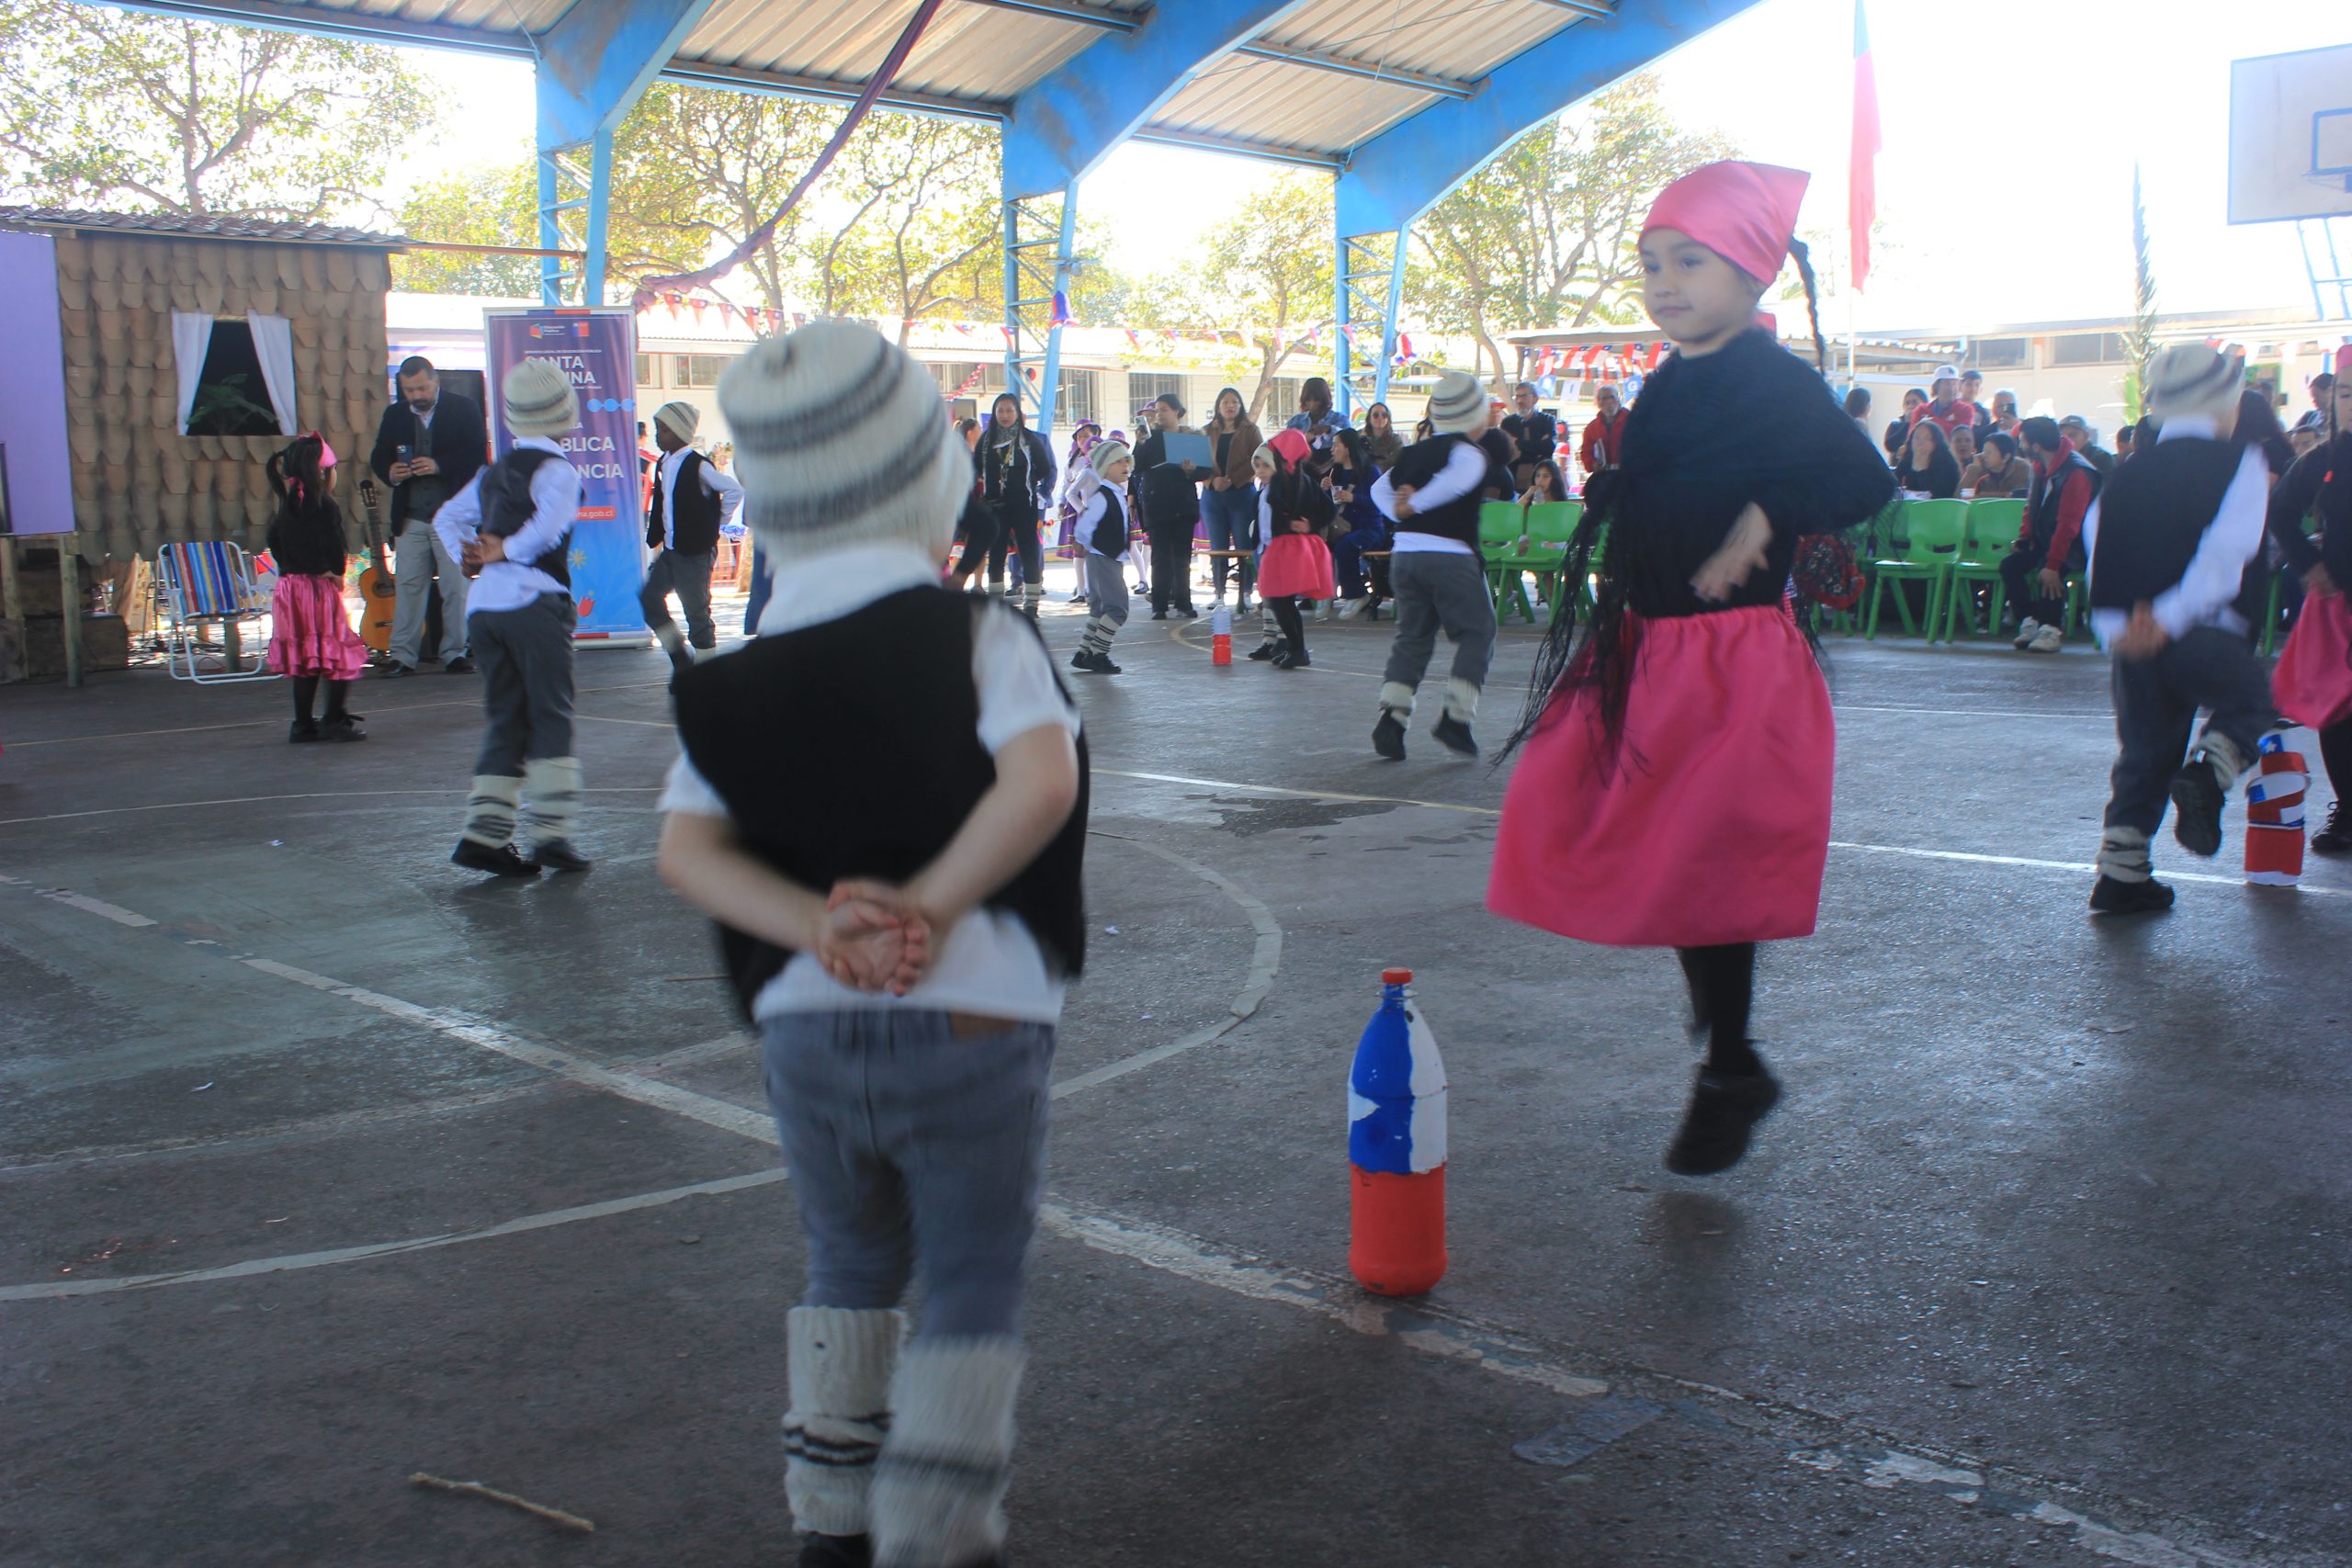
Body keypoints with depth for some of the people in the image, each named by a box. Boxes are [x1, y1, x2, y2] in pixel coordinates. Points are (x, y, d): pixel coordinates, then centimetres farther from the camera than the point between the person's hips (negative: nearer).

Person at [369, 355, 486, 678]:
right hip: (410, 518, 3)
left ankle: (454, 654, 8)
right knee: (407, 585, 0)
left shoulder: (463, 409, 1)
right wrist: (390, 472, -9)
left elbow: (477, 453, -7)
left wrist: (439, 466, -20)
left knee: (456, 588, 0)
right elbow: (378, 457, 14)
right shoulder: (394, 415, 12)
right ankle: (403, 656, 4)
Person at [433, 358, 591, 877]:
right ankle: (551, 832, -6)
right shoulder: (557, 470, -5)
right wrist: (505, 552, -9)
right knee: (551, 715, -1)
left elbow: (448, 517, 24)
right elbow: (550, 523, -22)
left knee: (505, 718, 10)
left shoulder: (494, 472, 19)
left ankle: (485, 833, 4)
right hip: (534, 600, -7)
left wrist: (469, 556, 9)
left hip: (483, 602, 7)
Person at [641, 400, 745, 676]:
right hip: (670, 549, 8)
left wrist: (716, 524, -7)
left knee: (697, 610, -3)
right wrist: (656, 537, 12)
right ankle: (680, 655, 17)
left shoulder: (698, 465, -14)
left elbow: (734, 490, -15)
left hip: (696, 550, -8)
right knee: (649, 597, 5)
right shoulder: (663, 464, 10)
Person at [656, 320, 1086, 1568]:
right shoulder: (980, 636, -5)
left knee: (851, 1270, 25)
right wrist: (929, 905, -17)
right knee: (973, 1292, 13)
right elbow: (1044, 779, -21)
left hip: (803, 1032, 4)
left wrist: (817, 927, -15)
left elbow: (687, 847, -6)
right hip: (970, 1029, -4)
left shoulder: (735, 679, 6)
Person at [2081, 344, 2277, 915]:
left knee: (2143, 752, 16)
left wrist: (2121, 628, -4)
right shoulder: (2239, 463, 0)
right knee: (2252, 703, 22)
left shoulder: (2128, 475, 12)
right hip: (2205, 637, -4)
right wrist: (2170, 618, -18)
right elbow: (2226, 554, -14)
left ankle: (2120, 874, 12)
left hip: (2130, 642, 4)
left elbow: (2098, 553, 3)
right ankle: (2207, 774, -7)